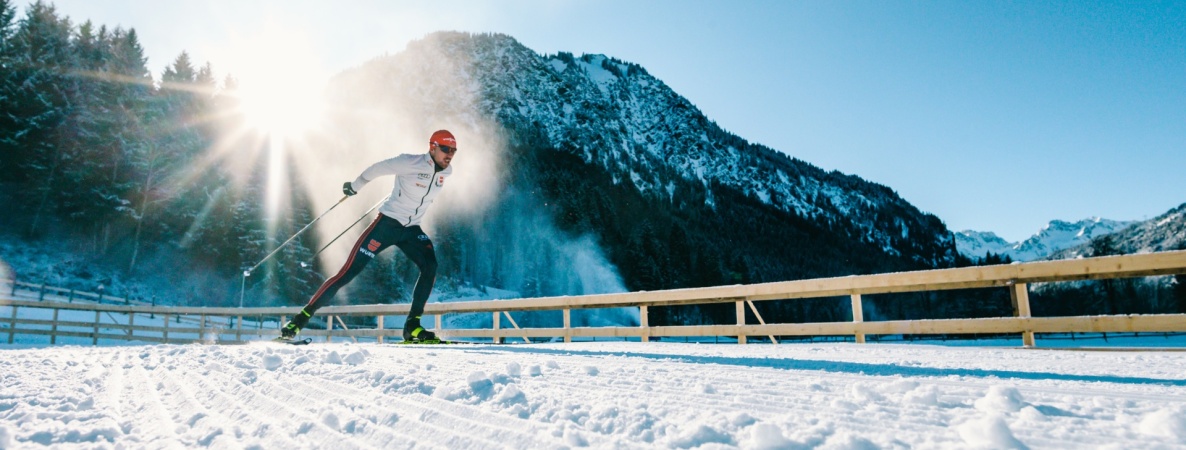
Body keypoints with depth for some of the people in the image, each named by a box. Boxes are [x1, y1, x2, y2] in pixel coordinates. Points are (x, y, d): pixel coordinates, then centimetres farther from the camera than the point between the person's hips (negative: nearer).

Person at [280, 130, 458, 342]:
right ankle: (303, 316, 4)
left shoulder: (446, 171, 1)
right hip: (388, 223, -5)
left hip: (411, 229, 5)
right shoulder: (412, 162, -17)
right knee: (350, 271, -9)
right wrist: (355, 186, 7)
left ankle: (412, 326, -14)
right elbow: (378, 168, -7)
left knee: (430, 266, -20)